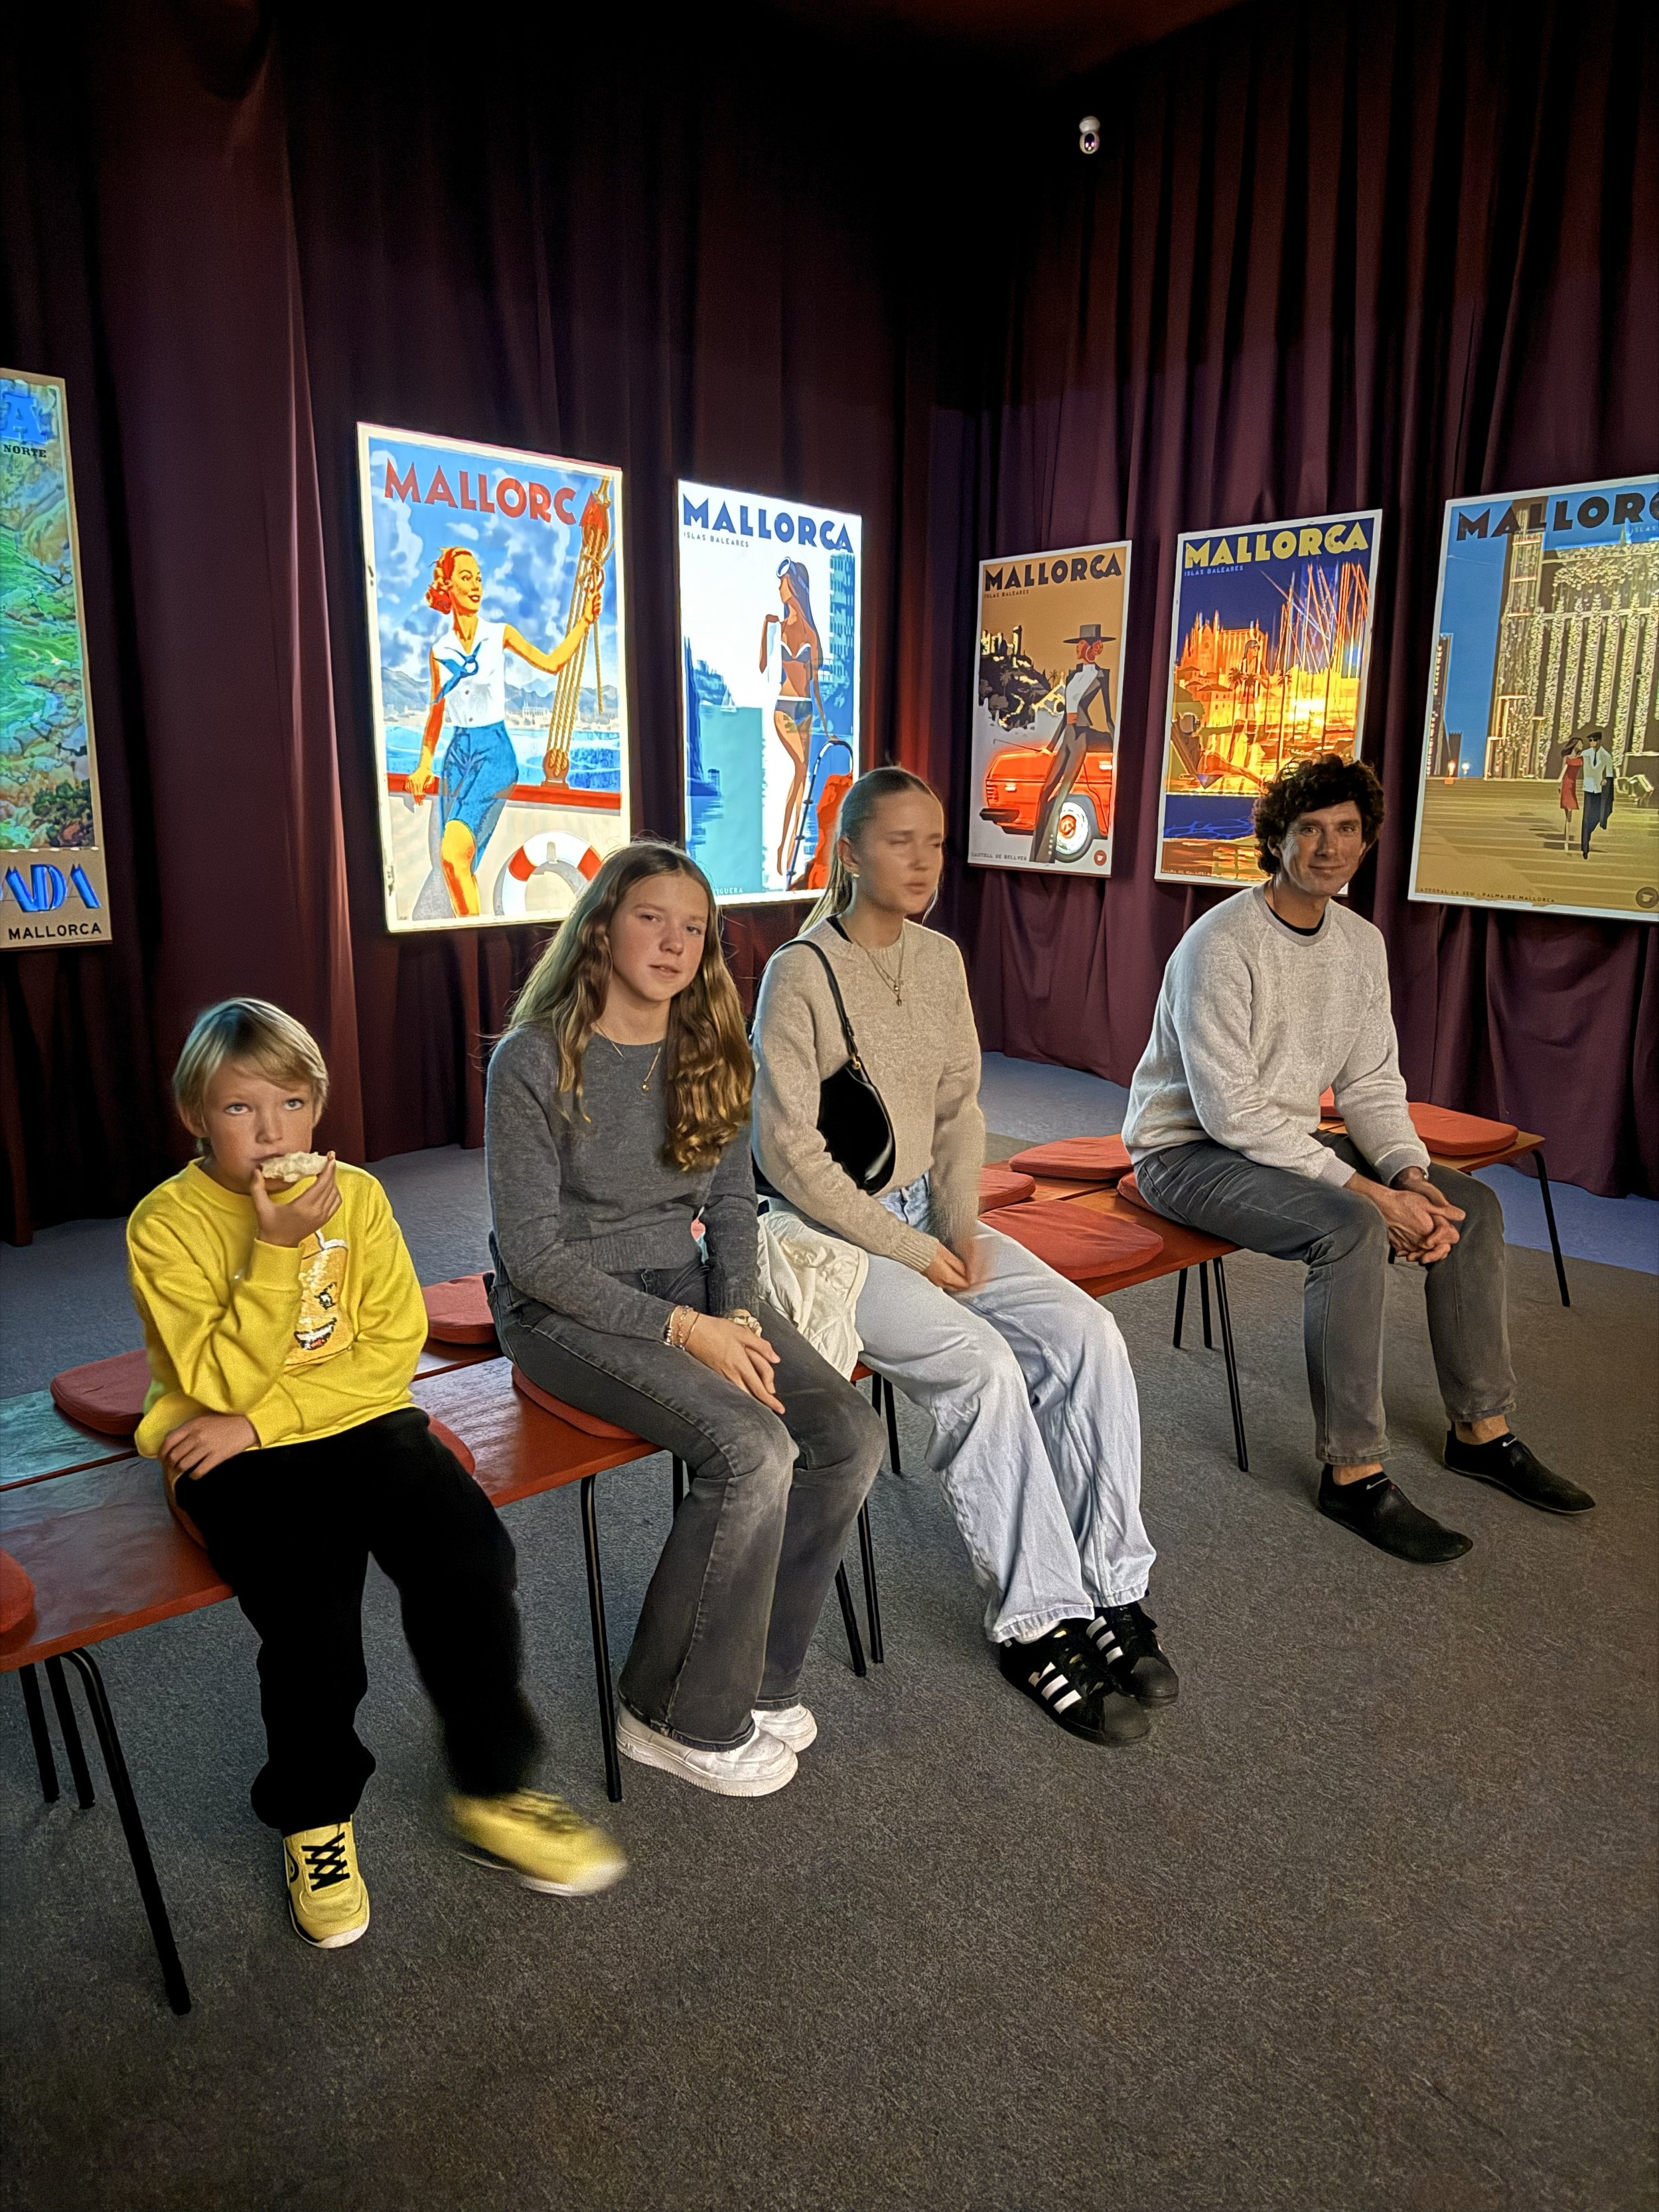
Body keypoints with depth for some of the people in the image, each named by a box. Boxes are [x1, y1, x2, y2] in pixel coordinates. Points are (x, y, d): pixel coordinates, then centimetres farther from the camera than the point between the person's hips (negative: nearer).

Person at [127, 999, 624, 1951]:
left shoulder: (355, 1193, 2)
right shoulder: (167, 1223, -7)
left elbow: (394, 1348, -3)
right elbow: (220, 1384, -14)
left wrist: (262, 1418, -13)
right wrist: (278, 1250, -23)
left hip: (361, 1420, 3)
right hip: (231, 1456, -2)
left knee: (471, 1558, -20)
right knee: (312, 1615, -24)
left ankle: (491, 1795, 2)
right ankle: (315, 1817, 8)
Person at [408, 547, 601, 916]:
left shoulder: (500, 635, 3)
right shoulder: (439, 652, 9)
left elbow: (551, 663, 3)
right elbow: (437, 710, 17)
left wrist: (583, 622, -3)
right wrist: (424, 764, 15)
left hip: (494, 751, -4)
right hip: (457, 753, 4)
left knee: (453, 854, -21)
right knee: (460, 861, 1)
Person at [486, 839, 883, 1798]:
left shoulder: (713, 1054, 5)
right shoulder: (535, 1061, -13)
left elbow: (734, 1206, 11)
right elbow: (532, 1250, -14)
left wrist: (737, 1319, -8)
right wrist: (685, 1330, -19)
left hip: (687, 1284, 6)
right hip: (565, 1308, -6)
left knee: (852, 1434, -15)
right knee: (755, 1452, -27)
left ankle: (755, 1680, 6)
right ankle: (682, 1717, -2)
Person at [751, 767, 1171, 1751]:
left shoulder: (941, 959, 6)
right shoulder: (801, 974, -14)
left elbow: (960, 1107, 12)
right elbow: (789, 1151, -16)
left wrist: (961, 1225, -3)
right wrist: (908, 1251, -15)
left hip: (929, 1214, 6)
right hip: (833, 1232, -6)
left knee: (1089, 1334, -13)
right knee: (984, 1364, -26)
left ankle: (1110, 1589, -1)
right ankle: (1038, 1621, -8)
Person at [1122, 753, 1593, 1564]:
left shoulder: (1361, 942, 4)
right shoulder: (1222, 944, -21)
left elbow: (1372, 1085, 7)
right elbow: (1230, 1110, -26)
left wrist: (1409, 1175, -13)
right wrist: (1366, 1191, -27)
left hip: (1289, 1138, 8)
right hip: (1187, 1151, -8)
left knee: (1472, 1203, 0)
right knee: (1351, 1228, -32)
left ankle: (1482, 1429, 13)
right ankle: (1354, 1474, -19)